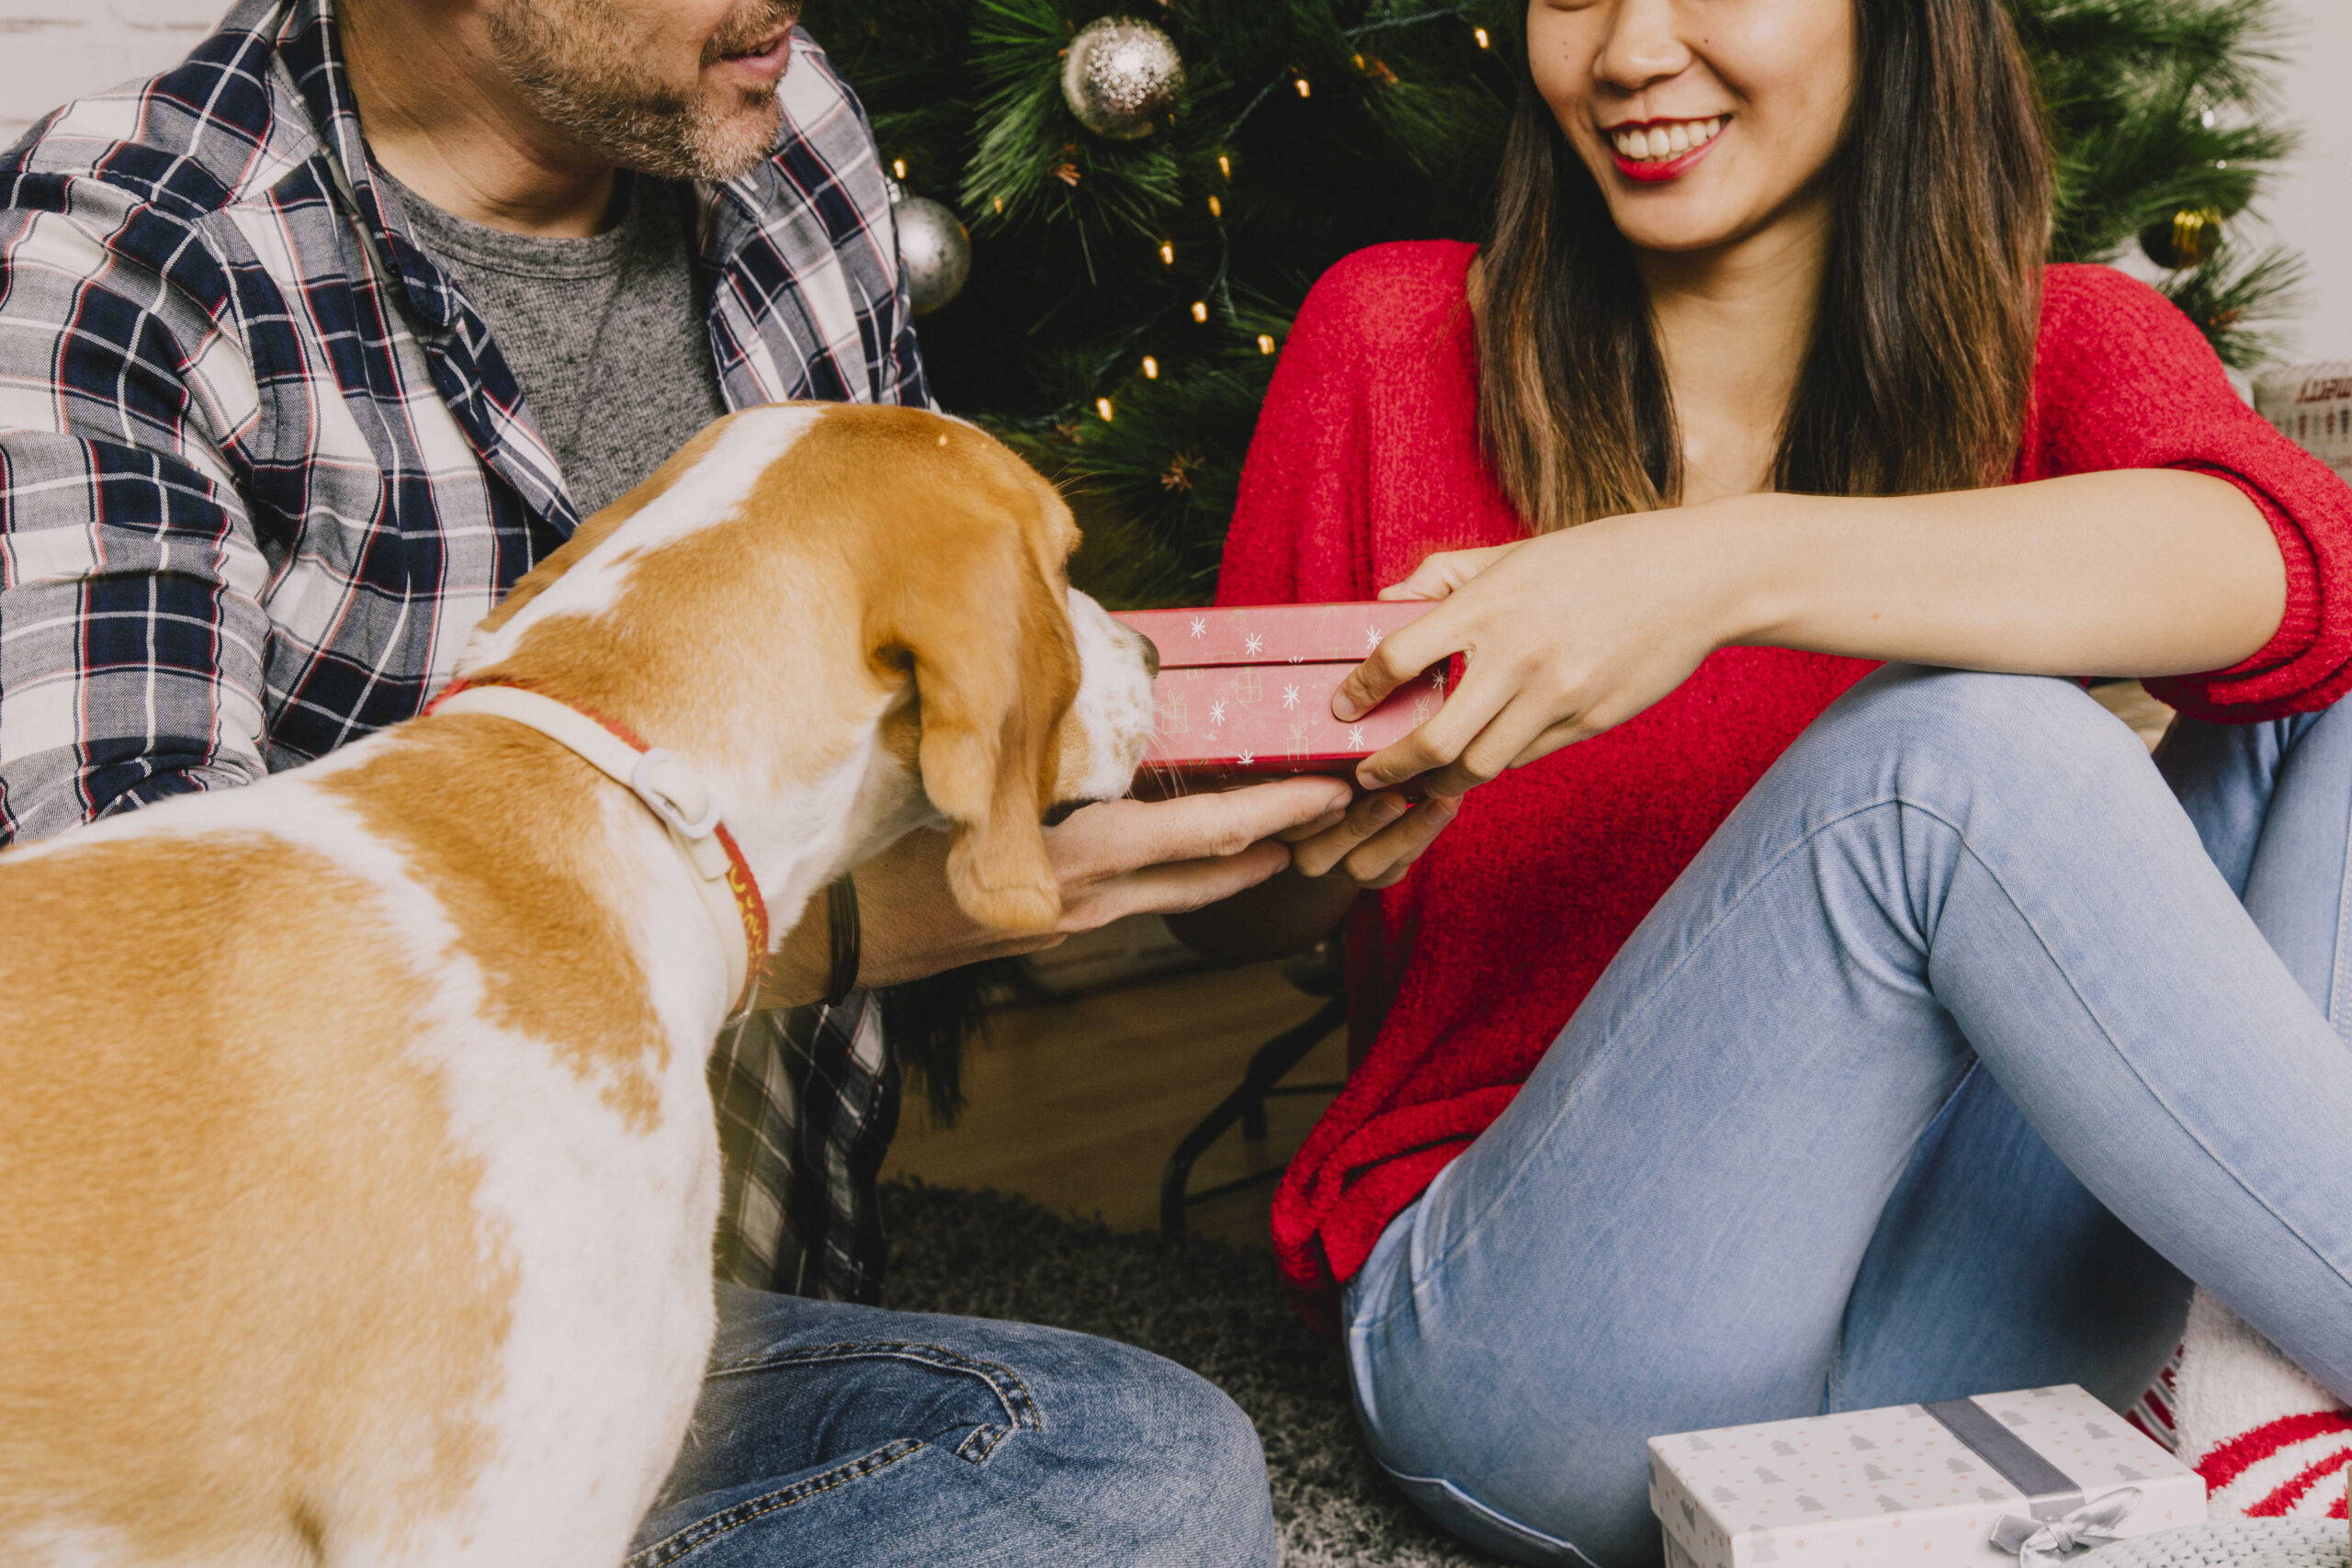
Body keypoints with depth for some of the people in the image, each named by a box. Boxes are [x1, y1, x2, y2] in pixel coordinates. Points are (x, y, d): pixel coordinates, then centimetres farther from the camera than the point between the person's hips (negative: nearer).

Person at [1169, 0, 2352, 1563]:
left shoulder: (2054, 348, 6)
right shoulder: (1395, 340, 3)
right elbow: (1231, 912, 9)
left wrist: (1737, 564, -34)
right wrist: (1317, 838, -16)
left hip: (1949, 1346, 3)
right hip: (1525, 1342, -2)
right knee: (1951, 744, -26)